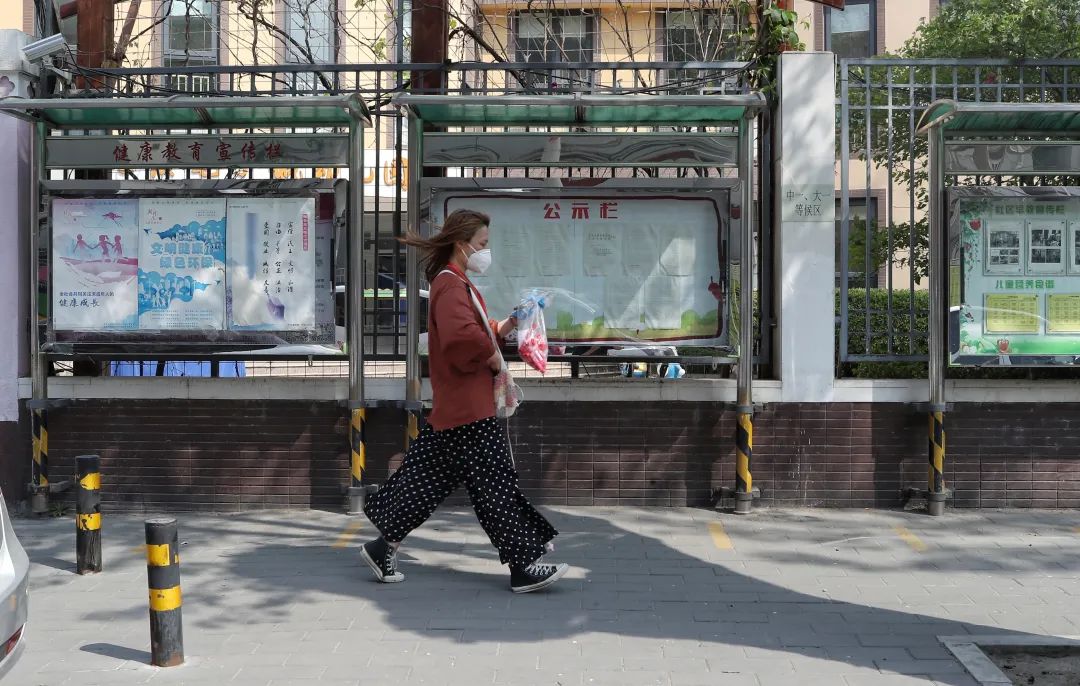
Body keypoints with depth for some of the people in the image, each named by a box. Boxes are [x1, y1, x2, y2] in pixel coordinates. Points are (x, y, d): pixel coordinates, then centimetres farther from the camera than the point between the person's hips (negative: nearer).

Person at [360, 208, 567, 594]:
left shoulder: (452, 282, 17)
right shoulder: (451, 285, -18)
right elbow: (461, 336, -36)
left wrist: (499, 329, 10)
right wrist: (491, 354, -19)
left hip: (452, 406, 11)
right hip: (468, 407, -11)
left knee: (427, 481, 14)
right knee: (495, 484, -4)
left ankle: (384, 547, 22)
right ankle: (522, 568, 2)